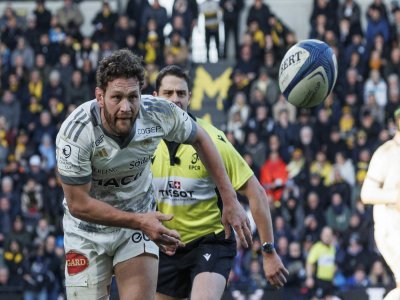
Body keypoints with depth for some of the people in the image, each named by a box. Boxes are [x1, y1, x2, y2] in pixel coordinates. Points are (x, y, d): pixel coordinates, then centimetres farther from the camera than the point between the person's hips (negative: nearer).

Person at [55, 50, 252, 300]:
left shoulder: (159, 113, -21)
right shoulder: (75, 132, -30)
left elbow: (200, 139, 0)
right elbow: (78, 204, -24)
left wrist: (230, 200, -2)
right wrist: (140, 222, -31)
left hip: (140, 219, 2)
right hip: (88, 230, -2)